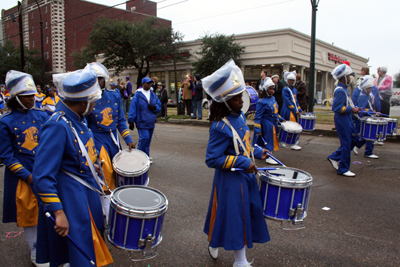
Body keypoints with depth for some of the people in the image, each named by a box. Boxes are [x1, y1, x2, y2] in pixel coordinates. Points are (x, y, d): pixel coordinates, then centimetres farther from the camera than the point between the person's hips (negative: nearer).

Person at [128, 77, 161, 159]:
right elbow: (133, 108, -8)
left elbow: (159, 106, 15)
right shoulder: (138, 94, -4)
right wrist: (131, 121, -12)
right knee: (145, 138, -16)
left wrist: (154, 107, -9)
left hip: (151, 123, 6)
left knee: (148, 139, 9)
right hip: (141, 122, -6)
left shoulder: (153, 95, 14)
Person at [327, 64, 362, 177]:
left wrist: (354, 108, 10)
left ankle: (334, 157, 23)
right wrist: (351, 109, -20)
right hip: (342, 119, -10)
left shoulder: (343, 89, 12)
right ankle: (343, 169, 9)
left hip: (347, 119, 10)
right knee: (346, 144, -3)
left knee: (353, 139, 16)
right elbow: (337, 108, -26)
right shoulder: (340, 91, -20)